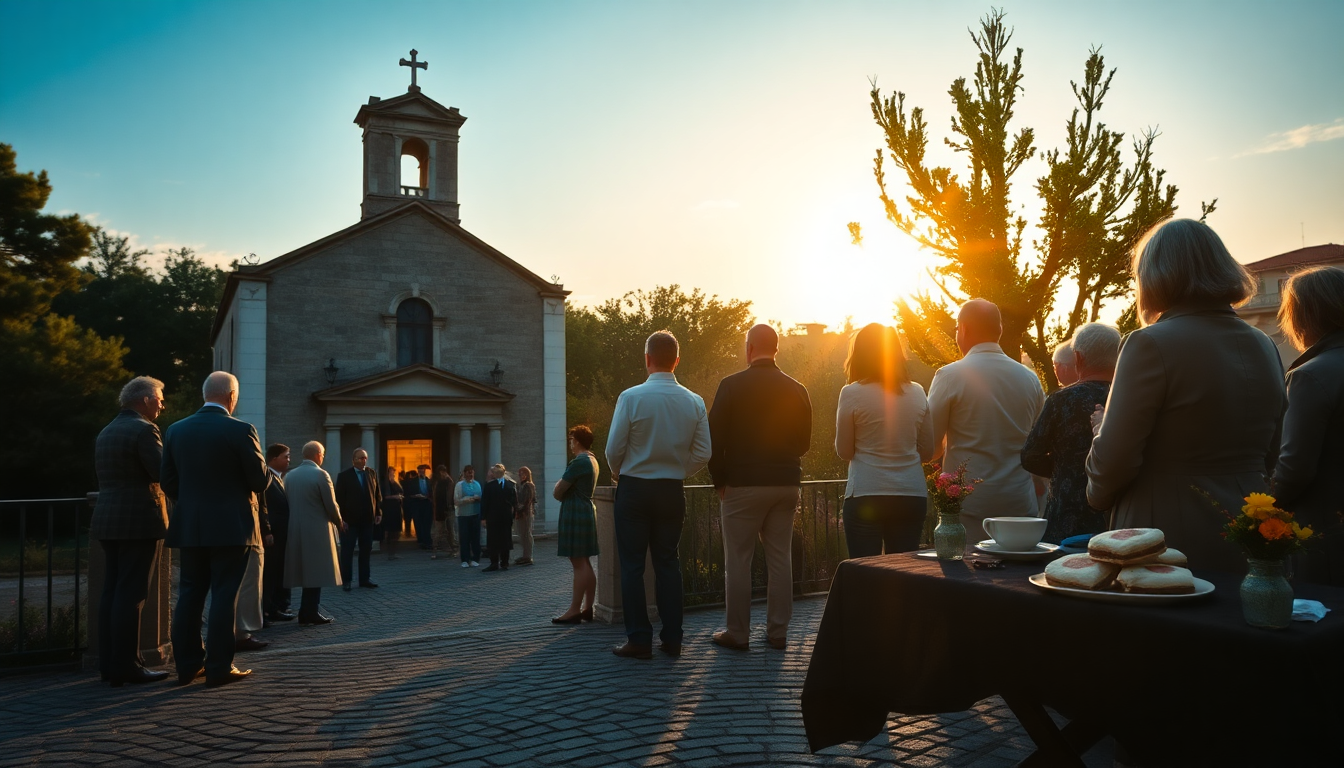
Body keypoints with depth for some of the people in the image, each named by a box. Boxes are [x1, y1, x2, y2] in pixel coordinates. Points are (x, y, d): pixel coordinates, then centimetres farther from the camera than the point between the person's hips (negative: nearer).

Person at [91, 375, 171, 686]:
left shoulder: (106, 432, 17)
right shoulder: (144, 429, -11)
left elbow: (104, 477, 22)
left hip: (109, 521, 9)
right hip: (139, 521, -9)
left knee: (111, 592, 10)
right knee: (131, 594, -6)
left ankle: (109, 663, 15)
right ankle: (126, 666, -3)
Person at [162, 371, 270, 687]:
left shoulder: (176, 430, 5)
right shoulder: (240, 430, -12)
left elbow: (167, 480, 7)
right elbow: (260, 480, -11)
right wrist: (268, 473, 11)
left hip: (189, 527, 5)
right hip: (230, 527, -5)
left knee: (189, 594, 12)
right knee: (224, 596, 0)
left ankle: (187, 664, 18)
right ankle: (219, 667, 3)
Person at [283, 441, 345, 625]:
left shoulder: (290, 475, 8)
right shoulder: (320, 474, -12)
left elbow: (288, 503, 11)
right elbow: (331, 505, -11)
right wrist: (339, 524, 6)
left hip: (296, 529, 7)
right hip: (317, 529, -7)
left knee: (306, 572, 14)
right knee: (315, 572, 0)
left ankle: (308, 612, 19)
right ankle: (309, 614, 2)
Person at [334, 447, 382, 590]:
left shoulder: (372, 474, 6)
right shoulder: (344, 476, -4)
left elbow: (377, 495, 8)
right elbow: (339, 499, -6)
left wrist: (378, 513, 2)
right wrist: (341, 519, -11)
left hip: (368, 519, 4)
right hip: (350, 520, -3)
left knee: (366, 551, 8)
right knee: (347, 552, 4)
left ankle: (364, 579, 16)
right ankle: (346, 580, 11)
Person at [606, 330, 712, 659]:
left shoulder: (631, 397, -13)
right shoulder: (694, 402, -2)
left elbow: (614, 450, -11)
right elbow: (702, 454, -1)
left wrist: (618, 474, 9)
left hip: (634, 488, -3)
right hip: (672, 491, 4)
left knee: (632, 565, 5)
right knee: (667, 562, 13)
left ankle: (639, 640, 6)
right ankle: (672, 639, 15)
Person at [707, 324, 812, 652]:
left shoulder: (732, 385, -9)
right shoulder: (797, 390, 3)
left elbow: (714, 438, -9)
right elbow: (803, 441, 9)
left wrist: (719, 481, 1)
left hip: (743, 485, -4)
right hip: (787, 484, 4)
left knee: (738, 561, 4)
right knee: (780, 559, 10)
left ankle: (737, 633, 9)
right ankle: (778, 632, 16)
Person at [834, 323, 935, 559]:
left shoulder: (852, 393, -6)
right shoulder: (917, 393, 4)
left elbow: (844, 451, 1)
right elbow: (927, 452, 10)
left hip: (865, 497, -3)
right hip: (912, 495, 4)